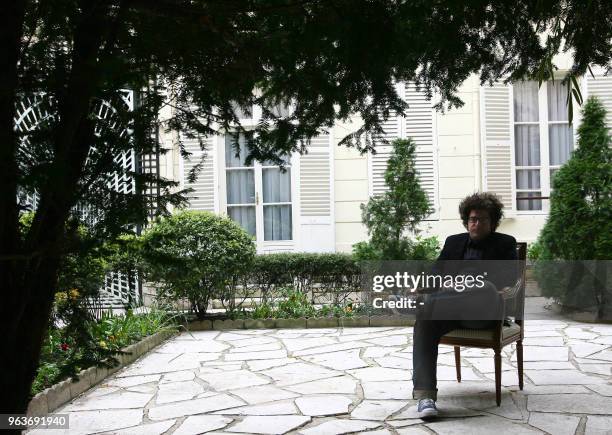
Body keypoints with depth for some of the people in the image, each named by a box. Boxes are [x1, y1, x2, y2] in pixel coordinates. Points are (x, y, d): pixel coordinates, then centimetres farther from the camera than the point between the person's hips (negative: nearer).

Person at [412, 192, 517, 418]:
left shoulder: (505, 244, 13)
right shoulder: (454, 242, 22)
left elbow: (510, 278, -1)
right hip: (452, 308, 3)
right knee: (424, 322, -32)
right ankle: (425, 395, -38)